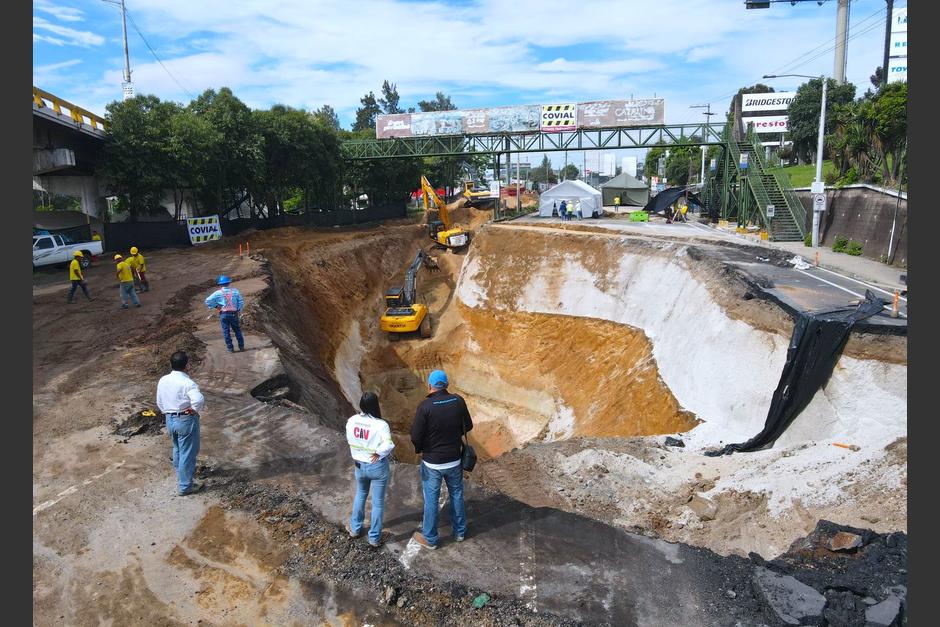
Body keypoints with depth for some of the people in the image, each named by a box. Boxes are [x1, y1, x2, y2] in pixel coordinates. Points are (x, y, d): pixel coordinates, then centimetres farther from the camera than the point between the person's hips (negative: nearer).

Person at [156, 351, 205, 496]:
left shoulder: (163, 380, -1)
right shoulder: (187, 383, -24)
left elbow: (159, 402, 10)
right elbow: (199, 400, -39)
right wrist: (193, 409, -20)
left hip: (169, 419, 7)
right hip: (186, 420, -7)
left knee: (177, 449, 27)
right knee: (188, 453, 5)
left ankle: (180, 474, 47)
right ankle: (185, 486, 12)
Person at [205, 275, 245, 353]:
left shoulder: (218, 293, -2)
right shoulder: (235, 291, 4)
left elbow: (207, 301, -5)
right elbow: (241, 301, 5)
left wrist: (215, 306, 4)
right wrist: (238, 309, 11)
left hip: (224, 314, -2)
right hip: (234, 314, 2)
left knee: (226, 332, 6)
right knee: (237, 330, 13)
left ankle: (230, 348, 7)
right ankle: (241, 346, 15)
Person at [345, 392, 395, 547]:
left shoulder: (351, 421, -10)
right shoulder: (381, 425, -25)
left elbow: (350, 441, 2)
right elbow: (387, 445, -34)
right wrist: (378, 453, -14)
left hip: (359, 464, 4)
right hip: (378, 466, -4)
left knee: (360, 495, 30)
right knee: (378, 502, 13)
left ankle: (355, 528, 44)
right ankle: (374, 537, 27)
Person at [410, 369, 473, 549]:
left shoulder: (425, 406, -22)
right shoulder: (458, 401, -10)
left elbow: (415, 436, -18)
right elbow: (468, 426, 2)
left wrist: (419, 450, 3)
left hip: (432, 462, -3)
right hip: (454, 460, 4)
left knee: (431, 500, 12)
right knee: (456, 495, 21)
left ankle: (429, 538, 27)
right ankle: (459, 531, 37)